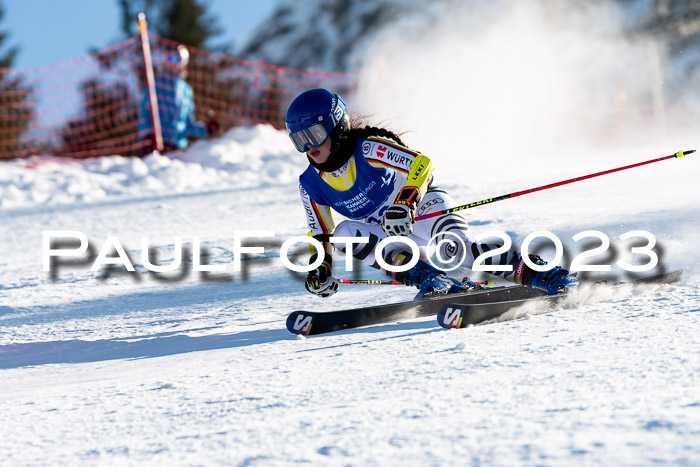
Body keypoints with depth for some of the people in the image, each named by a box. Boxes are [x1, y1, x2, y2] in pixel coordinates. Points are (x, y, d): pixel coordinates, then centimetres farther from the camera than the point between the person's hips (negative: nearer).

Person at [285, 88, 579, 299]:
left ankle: (536, 271, -26)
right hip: (387, 232, 6)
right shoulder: (310, 184, -5)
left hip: (424, 205, -6)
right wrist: (320, 268, -9)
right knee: (343, 233, -23)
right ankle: (426, 278, -25)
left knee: (455, 250, -35)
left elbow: (420, 164, -30)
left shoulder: (368, 149, -23)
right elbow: (321, 235, 7)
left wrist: (406, 203, -43)